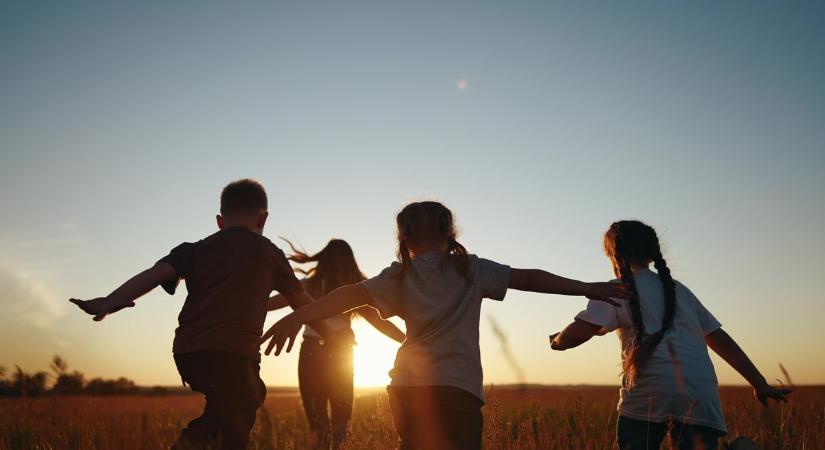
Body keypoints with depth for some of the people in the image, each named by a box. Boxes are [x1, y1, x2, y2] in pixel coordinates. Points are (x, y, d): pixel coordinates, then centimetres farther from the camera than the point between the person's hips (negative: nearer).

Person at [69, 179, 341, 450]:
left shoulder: (195, 249, 20)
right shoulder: (267, 251, 14)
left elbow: (155, 274, 2)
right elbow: (301, 301, 24)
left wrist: (109, 303, -10)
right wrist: (331, 335, 39)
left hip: (188, 352, 5)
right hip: (232, 353, -5)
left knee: (251, 394, 28)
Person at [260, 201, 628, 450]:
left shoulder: (398, 277, 7)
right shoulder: (470, 269, 7)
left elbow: (352, 293, -6)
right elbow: (529, 279, 5)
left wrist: (297, 317, -15)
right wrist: (590, 289, 8)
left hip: (407, 390, 2)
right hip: (457, 389, -2)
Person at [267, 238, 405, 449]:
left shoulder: (309, 286, -1)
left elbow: (269, 304, 0)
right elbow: (380, 321, 1)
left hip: (312, 355, -1)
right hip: (342, 357, 1)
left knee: (318, 425, 5)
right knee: (341, 424, 13)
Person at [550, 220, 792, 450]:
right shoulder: (678, 289, 26)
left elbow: (580, 331, -4)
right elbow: (719, 338, 27)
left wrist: (557, 341, 17)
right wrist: (760, 384, 30)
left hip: (647, 394, -4)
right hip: (700, 397, 4)